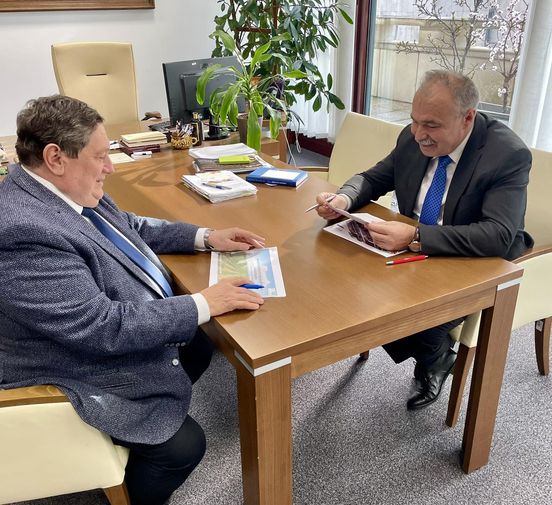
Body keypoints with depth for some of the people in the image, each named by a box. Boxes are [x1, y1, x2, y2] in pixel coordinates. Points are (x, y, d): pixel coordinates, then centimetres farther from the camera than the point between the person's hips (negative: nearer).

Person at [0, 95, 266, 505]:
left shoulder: (65, 190, -5)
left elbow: (129, 227, 11)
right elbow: (105, 328, -34)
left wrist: (206, 237, 1)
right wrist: (203, 304, -27)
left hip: (109, 326, 10)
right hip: (81, 368, -9)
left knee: (198, 347, 18)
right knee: (183, 444, -9)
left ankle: (163, 412, 40)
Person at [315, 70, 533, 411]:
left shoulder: (509, 155, -23)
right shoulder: (413, 138, -7)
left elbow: (498, 236, -34)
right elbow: (373, 179, 8)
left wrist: (415, 237, -43)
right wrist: (344, 198, -17)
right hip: (415, 253, 6)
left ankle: (435, 357, 11)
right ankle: (434, 355, 9)